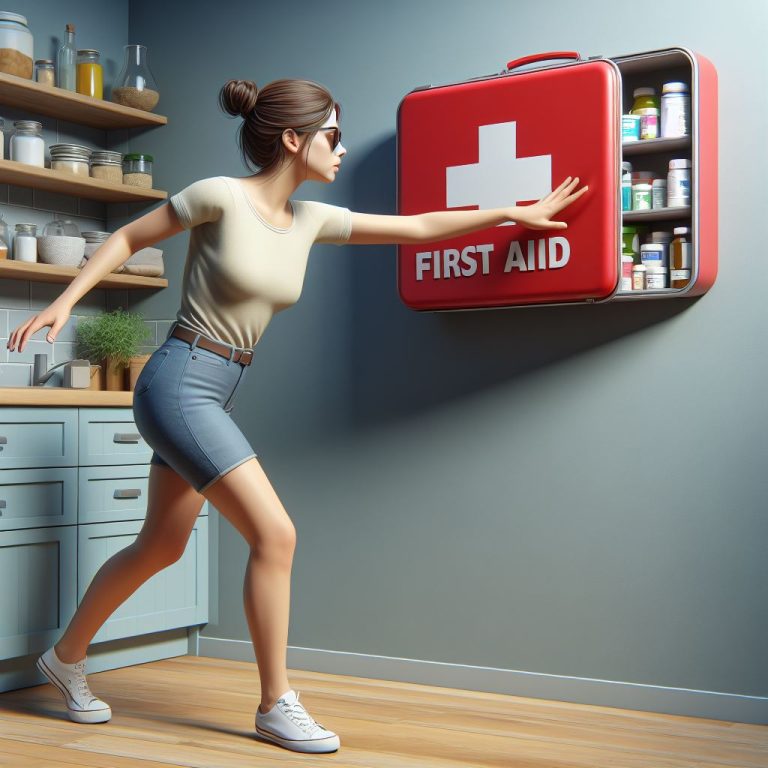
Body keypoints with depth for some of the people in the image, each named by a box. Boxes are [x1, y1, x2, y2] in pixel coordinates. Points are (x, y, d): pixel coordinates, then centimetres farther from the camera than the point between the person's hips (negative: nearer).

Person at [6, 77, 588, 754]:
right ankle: (277, 705, 2)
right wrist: (66, 300, -10)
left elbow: (416, 227, 11)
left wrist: (515, 213, 12)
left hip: (218, 394, 8)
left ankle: (67, 658, 37)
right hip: (180, 384, -8)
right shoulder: (220, 195, -12)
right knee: (275, 533, -13)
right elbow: (128, 237, -1)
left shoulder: (310, 219, 7)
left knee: (160, 548, 17)